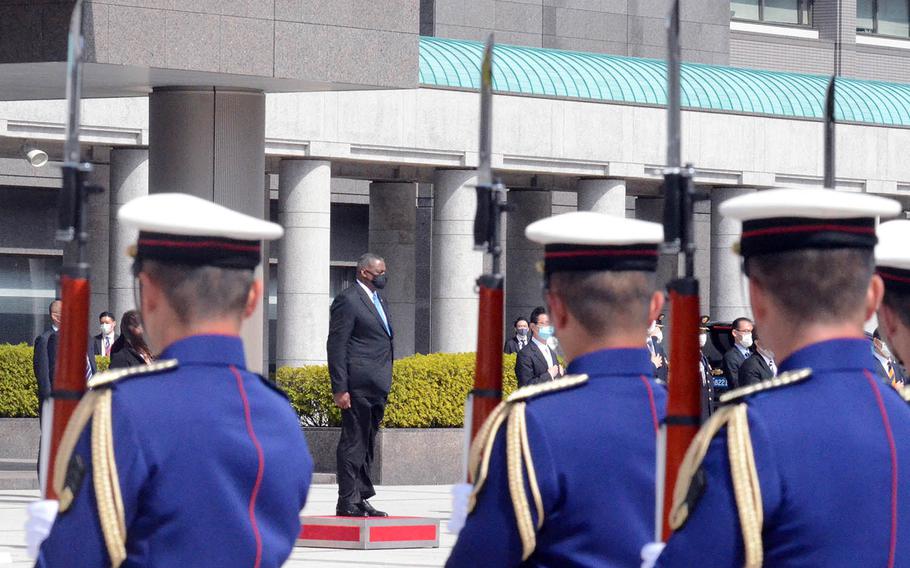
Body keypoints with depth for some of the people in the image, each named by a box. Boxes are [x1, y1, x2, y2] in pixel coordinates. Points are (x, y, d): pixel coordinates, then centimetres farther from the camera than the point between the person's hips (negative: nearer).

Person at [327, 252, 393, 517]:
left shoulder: (378, 300, 19)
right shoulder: (348, 301, -9)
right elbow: (336, 346, -13)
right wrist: (340, 389, -18)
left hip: (377, 386, 9)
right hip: (358, 385, -9)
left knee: (366, 445, 12)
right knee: (353, 443, -7)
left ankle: (361, 498, 17)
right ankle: (347, 502, -6)